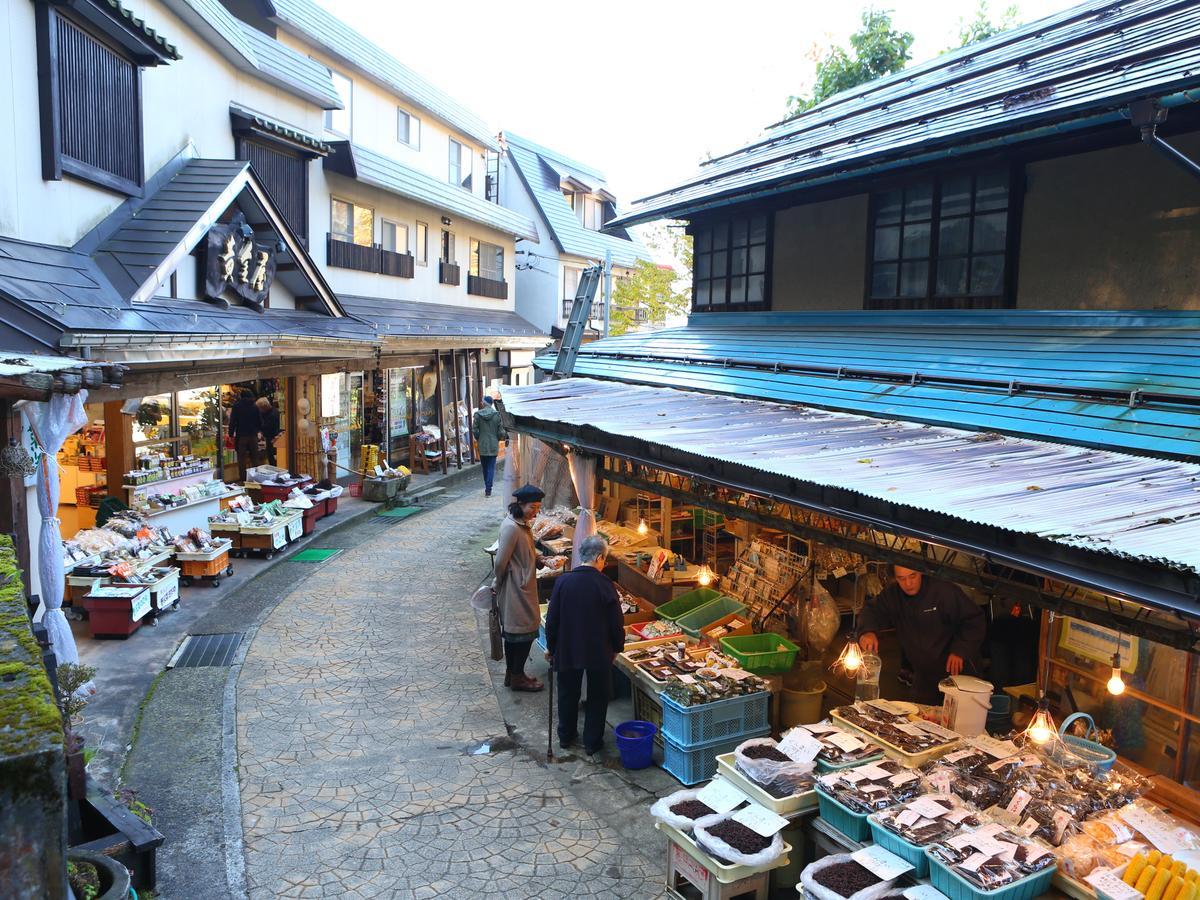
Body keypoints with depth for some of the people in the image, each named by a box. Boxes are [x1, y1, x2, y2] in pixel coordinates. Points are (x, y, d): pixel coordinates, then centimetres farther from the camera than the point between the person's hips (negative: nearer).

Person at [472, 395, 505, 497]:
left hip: (482, 445, 1)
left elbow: (475, 430, -5)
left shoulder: (478, 414, -6)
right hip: (493, 445, -1)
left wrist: (478, 439, 13)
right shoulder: (497, 414, -8)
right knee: (491, 467, 1)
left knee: (484, 467, 15)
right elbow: (501, 431, -7)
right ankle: (488, 489, -7)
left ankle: (487, 488, 24)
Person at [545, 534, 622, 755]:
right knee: (597, 696, 14)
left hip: (567, 649, 2)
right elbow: (616, 622, -11)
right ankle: (592, 742, 21)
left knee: (568, 694, 20)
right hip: (599, 652, -2)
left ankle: (566, 736, 34)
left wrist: (551, 646, 11)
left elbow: (552, 619, -3)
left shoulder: (563, 581, -10)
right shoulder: (604, 584, -16)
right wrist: (617, 647, 5)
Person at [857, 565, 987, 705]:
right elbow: (872, 611, -4)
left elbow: (975, 619, -14)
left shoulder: (946, 592, -19)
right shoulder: (893, 595, -2)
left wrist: (960, 650, -23)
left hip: (958, 668, -5)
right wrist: (868, 631, -27)